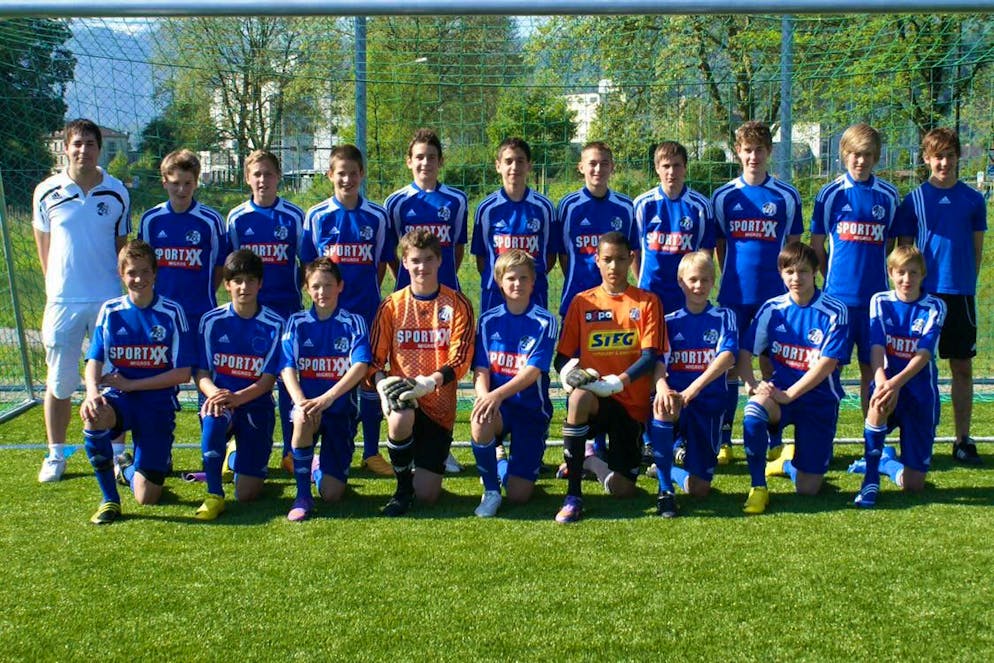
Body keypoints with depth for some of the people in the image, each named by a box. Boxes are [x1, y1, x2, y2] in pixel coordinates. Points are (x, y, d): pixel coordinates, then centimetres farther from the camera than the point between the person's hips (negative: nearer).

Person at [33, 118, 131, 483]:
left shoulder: (117, 193, 2)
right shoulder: (46, 192, 1)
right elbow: (43, 243, 11)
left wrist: (121, 283, 7)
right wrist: (55, 284, 7)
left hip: (108, 301, 0)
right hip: (62, 301, 0)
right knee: (59, 382, 6)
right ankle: (56, 455, 19)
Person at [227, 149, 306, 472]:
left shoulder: (294, 216, 2)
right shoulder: (237, 218, 5)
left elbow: (305, 262, 7)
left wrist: (297, 291, 0)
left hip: (286, 307, -1)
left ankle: (291, 451, 9)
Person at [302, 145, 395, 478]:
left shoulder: (377, 216, 3)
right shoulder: (316, 216, 1)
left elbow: (382, 263, 10)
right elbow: (308, 263, 6)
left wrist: (366, 293, 4)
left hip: (368, 312, 1)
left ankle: (372, 452, 15)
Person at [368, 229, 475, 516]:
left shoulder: (457, 304, -1)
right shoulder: (391, 305, 3)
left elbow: (460, 360, -8)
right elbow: (375, 358, 1)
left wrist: (430, 382, -26)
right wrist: (382, 384, -21)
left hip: (439, 402, 0)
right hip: (401, 393, 0)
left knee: (427, 496, -6)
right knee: (400, 418, -40)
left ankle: (428, 462, 33)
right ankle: (403, 487, -11)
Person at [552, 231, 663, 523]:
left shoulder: (647, 302, 3)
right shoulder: (582, 302, 6)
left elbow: (650, 356, -8)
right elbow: (562, 356, 5)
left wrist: (618, 381, -24)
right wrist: (568, 371, -19)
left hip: (631, 403, 1)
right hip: (593, 401, 0)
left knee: (622, 490, -5)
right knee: (579, 397, -39)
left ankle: (590, 461, 32)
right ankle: (573, 495, -29)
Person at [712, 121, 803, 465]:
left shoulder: (787, 196, 3)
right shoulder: (723, 196, 4)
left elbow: (794, 245, 7)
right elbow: (719, 246, 11)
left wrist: (788, 281, 1)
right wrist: (732, 277, 4)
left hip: (774, 294, -1)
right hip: (734, 295, 1)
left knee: (771, 365, 4)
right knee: (729, 365, 3)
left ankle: (774, 440, 13)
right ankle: (724, 440, 12)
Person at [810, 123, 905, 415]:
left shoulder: (888, 195, 6)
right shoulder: (830, 193, 1)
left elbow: (890, 246, 13)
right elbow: (817, 247, 7)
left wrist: (875, 276, 8)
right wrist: (832, 278, 7)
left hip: (875, 295, 2)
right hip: (837, 295, -1)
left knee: (872, 369, 8)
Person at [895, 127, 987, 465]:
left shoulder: (973, 199, 6)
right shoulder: (914, 200, 2)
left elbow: (977, 249, 11)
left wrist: (967, 283, 3)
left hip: (961, 294, 1)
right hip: (924, 293, -1)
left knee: (963, 367, 5)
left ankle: (963, 440, 13)